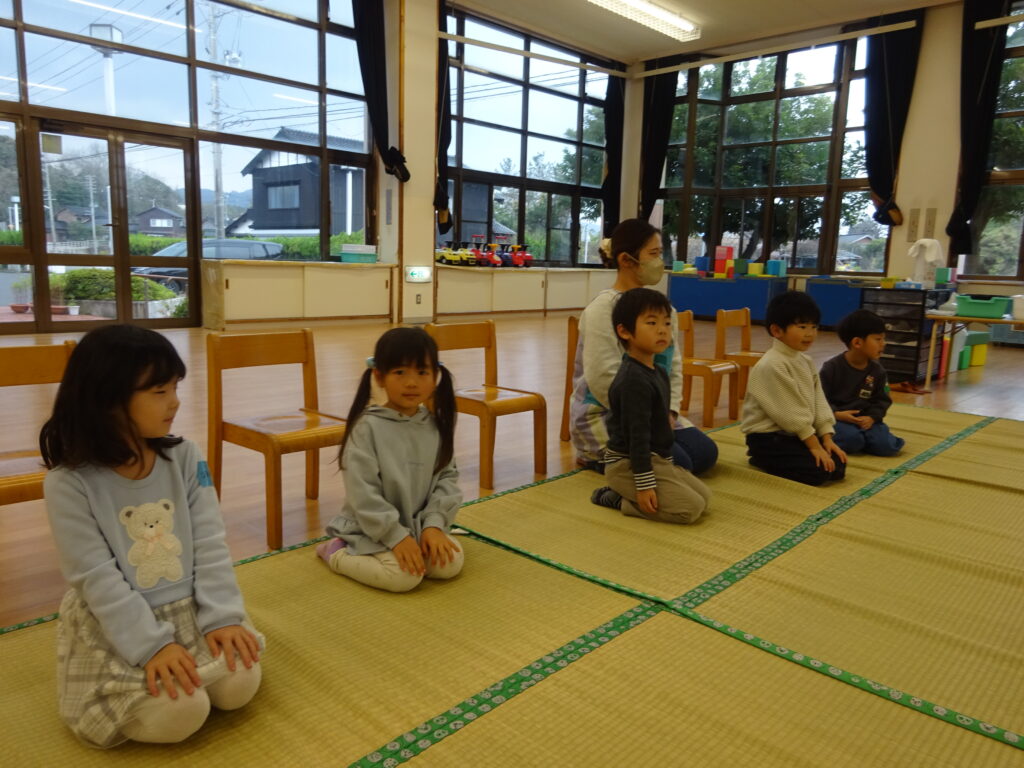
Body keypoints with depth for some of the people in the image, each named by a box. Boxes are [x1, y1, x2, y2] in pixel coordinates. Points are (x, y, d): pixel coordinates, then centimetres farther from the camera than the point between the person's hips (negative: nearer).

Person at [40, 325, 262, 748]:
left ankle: (173, 660, 17)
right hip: (114, 624, -3)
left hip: (189, 608, 4)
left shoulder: (185, 457, -6)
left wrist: (222, 616, -15)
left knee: (239, 685, -10)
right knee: (176, 714, -19)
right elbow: (98, 579, -18)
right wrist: (151, 644, -23)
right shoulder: (69, 483, -17)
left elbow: (210, 545, -6)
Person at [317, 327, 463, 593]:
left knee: (451, 563, -14)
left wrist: (433, 524, -13)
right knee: (405, 576, -24)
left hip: (419, 523, 5)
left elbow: (447, 477, 1)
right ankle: (337, 552, 1)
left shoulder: (437, 425, -1)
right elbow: (363, 492, -18)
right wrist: (397, 536, -21)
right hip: (373, 529, -5)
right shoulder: (368, 427, -17)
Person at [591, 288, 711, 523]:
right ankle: (616, 499, -4)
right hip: (629, 464, -10)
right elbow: (637, 436, -24)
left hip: (658, 460, 10)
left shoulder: (658, 373, 9)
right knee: (690, 508, -14)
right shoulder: (634, 380, -23)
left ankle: (624, 493, 10)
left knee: (704, 496, 11)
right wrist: (644, 485, -24)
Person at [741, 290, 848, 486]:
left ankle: (769, 459, 13)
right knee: (818, 471, -19)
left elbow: (818, 401, 8)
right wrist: (814, 445, -18)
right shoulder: (772, 365, -22)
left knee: (837, 466, 3)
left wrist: (827, 438, -2)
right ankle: (761, 459, 1)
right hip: (768, 436, -9)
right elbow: (789, 413, -22)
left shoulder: (806, 361, 8)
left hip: (798, 433, 9)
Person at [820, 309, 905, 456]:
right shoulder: (832, 368, -10)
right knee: (852, 440, -32)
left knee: (887, 446, -17)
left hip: (864, 419, 4)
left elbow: (881, 400, 7)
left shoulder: (877, 371, 3)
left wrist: (872, 418, -13)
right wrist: (835, 414, -23)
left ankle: (858, 436, 7)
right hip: (836, 419, -4)